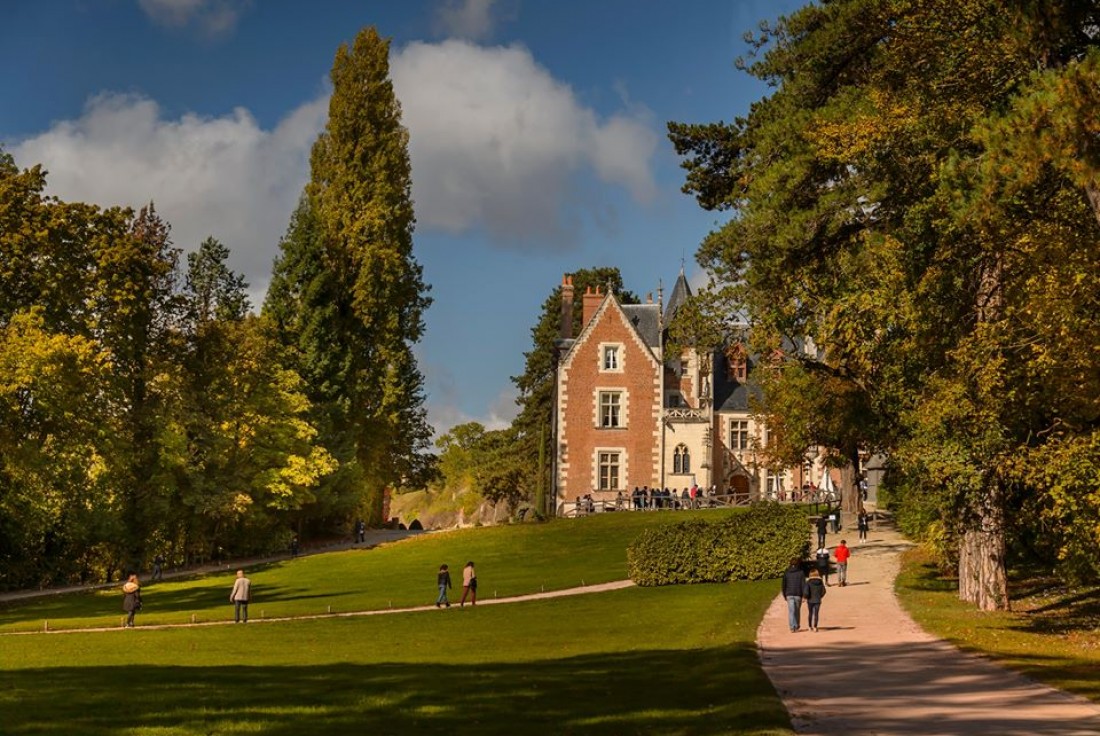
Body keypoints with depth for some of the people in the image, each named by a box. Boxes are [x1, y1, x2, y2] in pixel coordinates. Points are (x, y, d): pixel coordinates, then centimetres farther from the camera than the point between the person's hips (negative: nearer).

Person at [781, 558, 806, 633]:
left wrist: (784, 595, 15)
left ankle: (792, 627, -13)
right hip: (798, 595, 0)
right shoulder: (801, 573, -3)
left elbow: (784, 585, 6)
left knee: (791, 611, -2)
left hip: (789, 595, 1)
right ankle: (796, 626, 25)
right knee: (797, 611, 15)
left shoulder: (786, 573, 3)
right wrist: (804, 595, -7)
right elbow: (803, 584, -8)